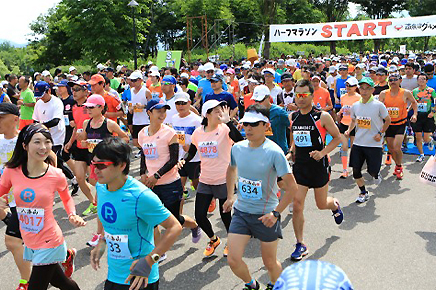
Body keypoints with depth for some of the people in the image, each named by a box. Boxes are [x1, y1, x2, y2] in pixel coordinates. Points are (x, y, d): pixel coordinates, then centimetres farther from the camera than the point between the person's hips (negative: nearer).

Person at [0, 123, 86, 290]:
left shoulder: (56, 176, -14)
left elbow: (67, 198, 5)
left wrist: (72, 215, -10)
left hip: (49, 242, -3)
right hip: (29, 242, 4)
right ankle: (68, 256, 50)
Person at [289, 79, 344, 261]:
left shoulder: (322, 117, -11)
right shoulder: (293, 117, 3)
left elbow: (337, 138, -4)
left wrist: (322, 152, -17)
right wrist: (292, 152, 5)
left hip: (319, 166, -3)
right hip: (299, 166, 3)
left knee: (322, 204, 13)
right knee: (297, 206, -4)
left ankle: (335, 205, 51)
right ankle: (300, 245, 10)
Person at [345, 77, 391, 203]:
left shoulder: (378, 105, -9)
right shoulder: (355, 106, 3)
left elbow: (388, 120, 2)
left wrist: (380, 133, -8)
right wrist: (349, 130, 1)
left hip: (374, 144, -3)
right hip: (358, 143, 4)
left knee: (372, 171, 1)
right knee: (356, 170, -1)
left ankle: (377, 174, 41)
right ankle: (363, 193, 20)